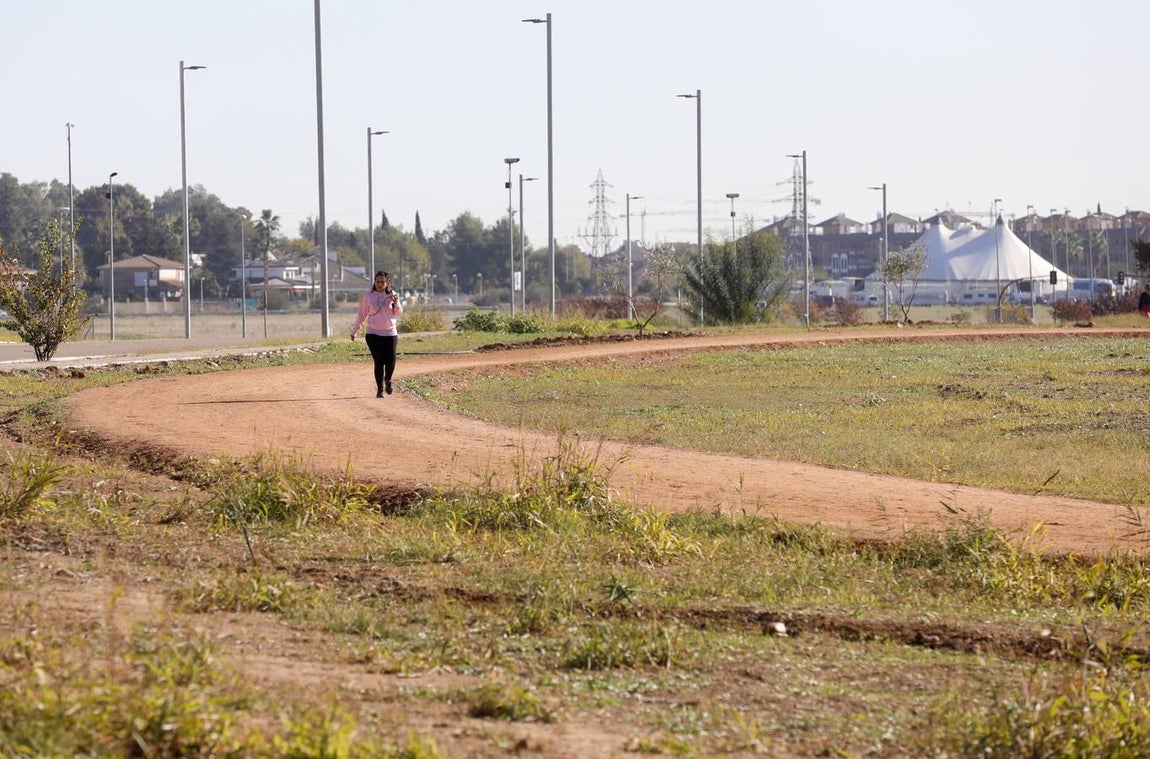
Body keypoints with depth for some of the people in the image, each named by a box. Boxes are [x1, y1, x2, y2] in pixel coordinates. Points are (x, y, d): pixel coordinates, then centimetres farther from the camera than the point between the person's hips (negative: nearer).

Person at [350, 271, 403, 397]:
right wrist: (354, 331, 10)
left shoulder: (392, 295, 4)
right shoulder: (368, 296, 2)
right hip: (373, 334, -1)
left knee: (391, 361, -4)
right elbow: (362, 314, 8)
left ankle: (387, 380, 27)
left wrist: (396, 303, -18)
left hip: (390, 333, 1)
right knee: (379, 362, -8)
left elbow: (398, 313, 1)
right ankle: (380, 389, 4)